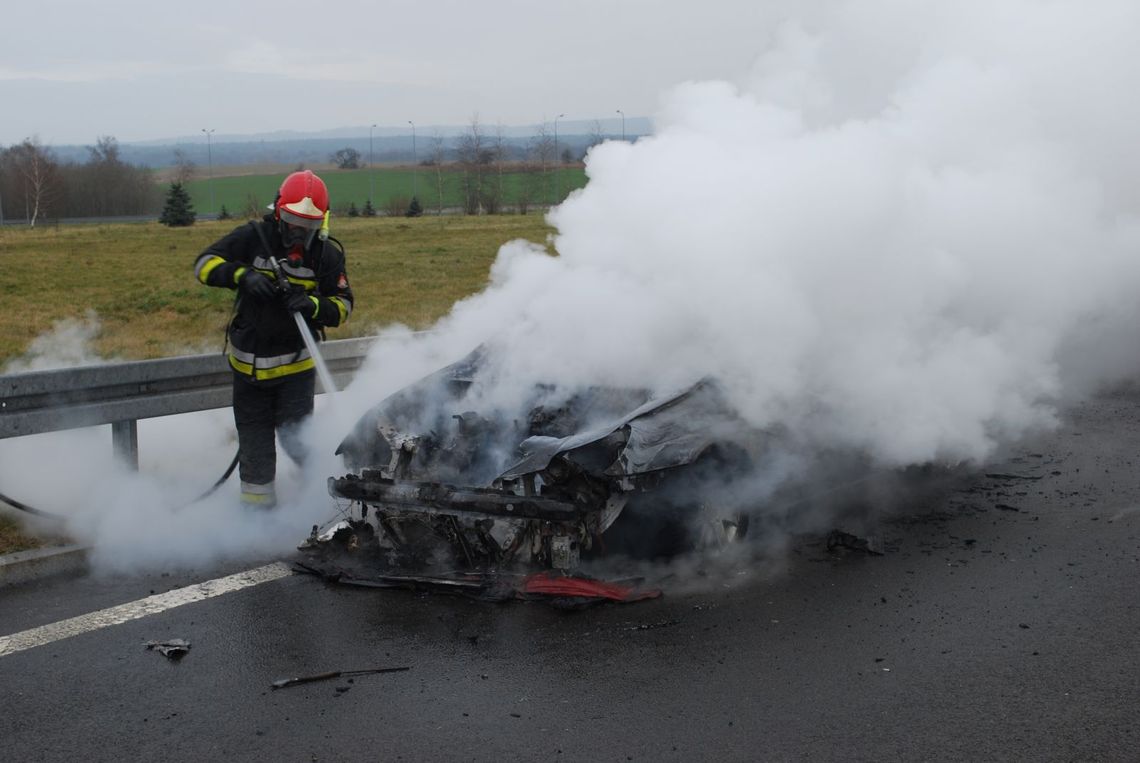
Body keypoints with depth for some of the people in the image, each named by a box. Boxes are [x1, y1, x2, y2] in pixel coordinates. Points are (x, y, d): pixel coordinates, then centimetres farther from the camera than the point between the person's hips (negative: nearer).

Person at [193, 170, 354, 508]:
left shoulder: (328, 253, -4)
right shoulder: (253, 237, -5)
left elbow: (343, 306, -2)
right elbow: (204, 263, -5)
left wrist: (313, 305, -23)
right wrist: (243, 274, -23)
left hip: (296, 365, -2)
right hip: (249, 363, 2)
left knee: (296, 437, -11)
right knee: (255, 444, 12)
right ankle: (256, 503, 28)